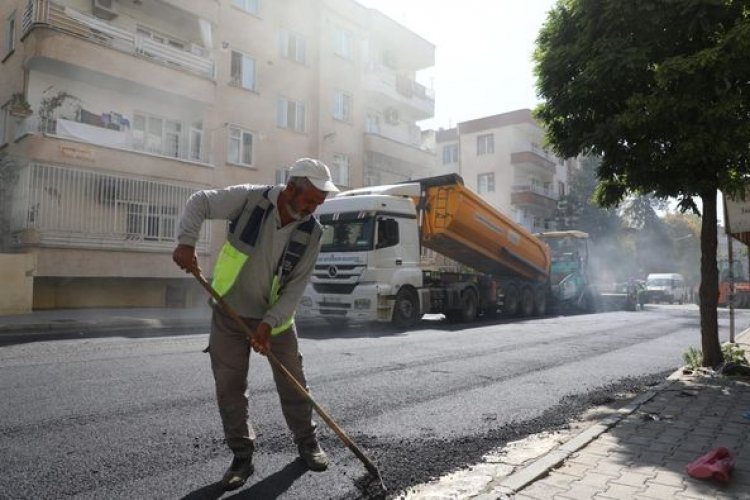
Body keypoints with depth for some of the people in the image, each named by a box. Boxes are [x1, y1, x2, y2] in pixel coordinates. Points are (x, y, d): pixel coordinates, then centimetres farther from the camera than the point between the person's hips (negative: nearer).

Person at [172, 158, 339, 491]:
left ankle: (307, 443, 29)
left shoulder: (311, 232, -14)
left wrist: (269, 323, -21)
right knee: (229, 387, 3)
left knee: (292, 382, 8)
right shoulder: (249, 199, -18)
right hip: (230, 312, -1)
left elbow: (296, 286, -12)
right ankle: (242, 457, 19)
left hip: (276, 316, 1)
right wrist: (186, 242, -23)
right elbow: (200, 203, -7)